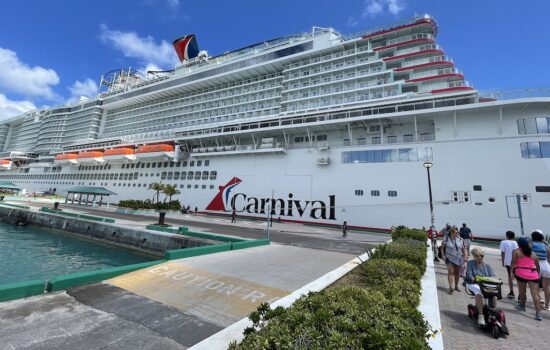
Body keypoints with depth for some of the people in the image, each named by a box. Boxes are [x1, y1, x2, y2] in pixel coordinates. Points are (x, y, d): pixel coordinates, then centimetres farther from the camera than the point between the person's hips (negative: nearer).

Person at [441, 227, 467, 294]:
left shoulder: (460, 239, 3)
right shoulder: (446, 239, -6)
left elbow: (463, 249, 11)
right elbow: (442, 248, 1)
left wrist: (465, 256, 4)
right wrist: (443, 256, -6)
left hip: (459, 259, 4)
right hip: (450, 258, -3)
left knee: (457, 272, 12)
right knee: (451, 272, -8)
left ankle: (456, 286, 27)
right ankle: (450, 287, -8)